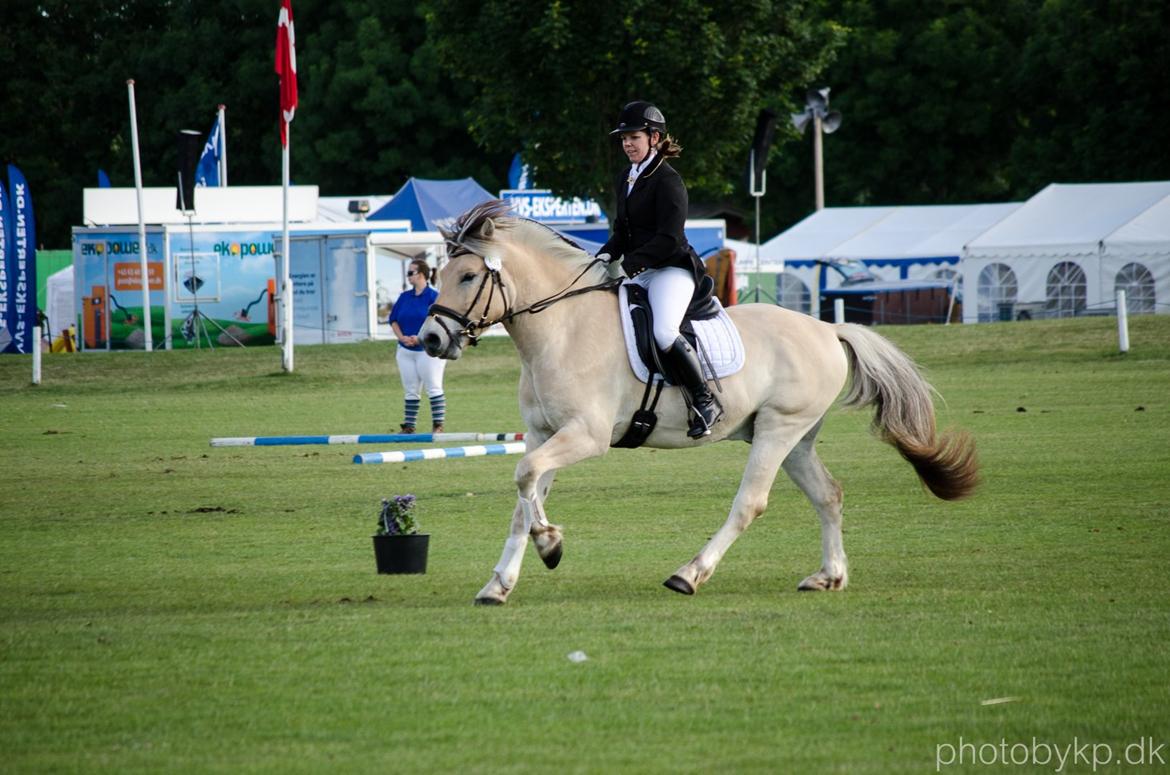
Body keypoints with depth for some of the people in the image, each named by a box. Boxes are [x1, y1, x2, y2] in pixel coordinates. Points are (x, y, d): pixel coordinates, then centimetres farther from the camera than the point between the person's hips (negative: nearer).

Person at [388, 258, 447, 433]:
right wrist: (402, 337, -5)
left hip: (428, 350, -6)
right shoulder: (404, 297, 11)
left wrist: (421, 338, -20)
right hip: (406, 351, 6)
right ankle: (409, 426, 12)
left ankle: (438, 425, -4)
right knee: (410, 391, 8)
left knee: (433, 388, -6)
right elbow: (393, 320, 13)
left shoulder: (434, 297, -8)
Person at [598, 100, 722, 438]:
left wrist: (628, 262, -24)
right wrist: (607, 255, 1)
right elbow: (622, 230, 21)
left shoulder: (667, 181, -13)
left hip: (672, 269, -10)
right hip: (640, 272, 10)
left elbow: (668, 239, -19)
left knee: (664, 332, -31)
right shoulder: (626, 178, 15)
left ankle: (706, 401, -20)